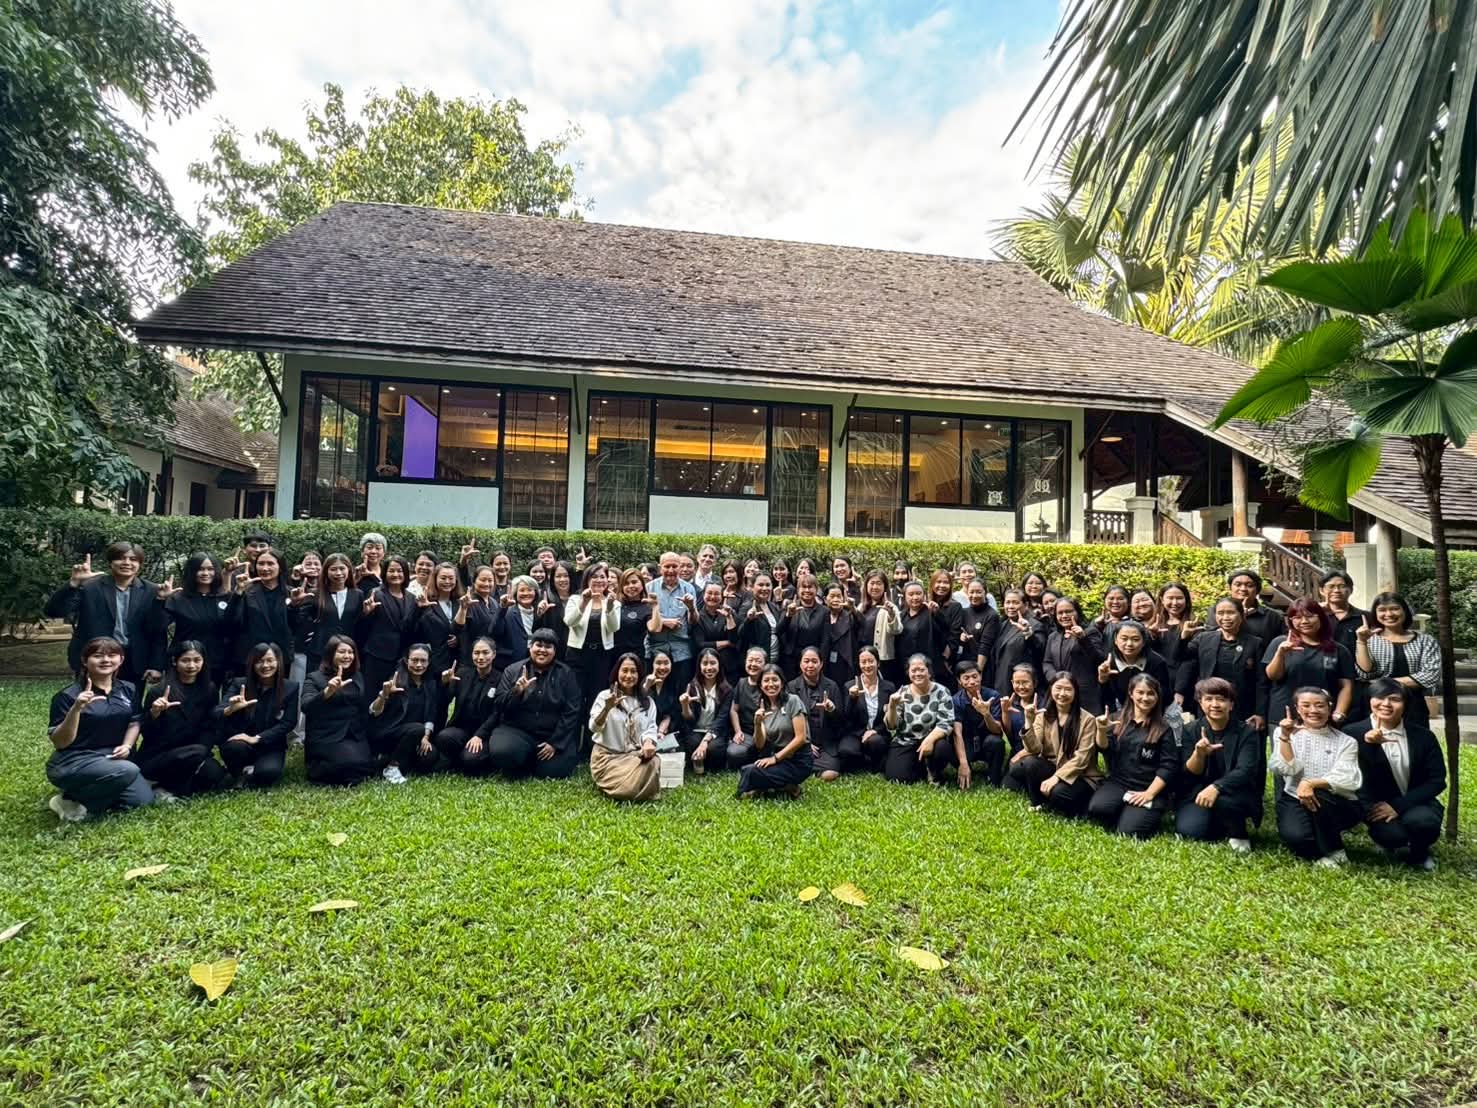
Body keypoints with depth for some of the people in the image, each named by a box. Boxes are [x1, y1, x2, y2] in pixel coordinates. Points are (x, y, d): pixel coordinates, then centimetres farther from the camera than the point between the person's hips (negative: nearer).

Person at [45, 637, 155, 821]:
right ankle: (71, 801, -8)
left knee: (144, 799, -10)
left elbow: (134, 722, 13)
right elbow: (59, 743, -14)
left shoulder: (127, 690, 6)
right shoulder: (68, 695, -11)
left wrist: (127, 746, -7)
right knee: (128, 771, -32)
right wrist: (76, 709, -28)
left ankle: (84, 795, 12)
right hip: (73, 762, -6)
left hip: (112, 758, 6)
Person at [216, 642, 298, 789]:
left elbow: (288, 723, -8)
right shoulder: (239, 684, -4)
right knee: (233, 748, -34)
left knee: (268, 772, -31)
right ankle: (241, 773, 1)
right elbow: (216, 715, -13)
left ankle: (249, 773, 7)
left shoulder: (290, 688, -5)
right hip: (240, 741, 1)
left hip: (270, 746, -1)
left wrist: (256, 738, -20)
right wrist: (230, 709, -38)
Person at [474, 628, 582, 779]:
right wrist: (516, 691, -23)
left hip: (554, 735, 1)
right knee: (502, 753, -30)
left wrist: (555, 743, -11)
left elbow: (571, 712, -3)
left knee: (554, 770, -19)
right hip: (517, 731, 0)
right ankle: (525, 762, 5)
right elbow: (499, 706, -3)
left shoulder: (565, 674, 1)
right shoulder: (513, 670, 3)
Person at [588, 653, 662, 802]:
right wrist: (607, 708, -32)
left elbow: (650, 728, 2)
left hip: (636, 754, 3)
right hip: (608, 756, -3)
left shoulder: (647, 701, 11)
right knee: (626, 787, -30)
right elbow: (594, 728, -12)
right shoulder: (605, 695, 0)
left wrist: (648, 742, -22)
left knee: (653, 762, -33)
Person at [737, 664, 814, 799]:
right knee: (745, 770, -16)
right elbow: (760, 745, 0)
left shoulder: (792, 700, -9)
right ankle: (784, 786, -2)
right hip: (778, 759, 7)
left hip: (798, 762, -7)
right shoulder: (763, 708, 8)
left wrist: (775, 757, -16)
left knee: (751, 772, -24)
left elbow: (801, 737, -14)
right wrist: (757, 724, -18)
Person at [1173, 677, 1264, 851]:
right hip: (1197, 793, 2)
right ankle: (1218, 824, 11)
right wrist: (1199, 754, -27)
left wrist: (1216, 787, -36)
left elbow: (1245, 772, -19)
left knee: (1223, 799, -37)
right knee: (1188, 831, -23)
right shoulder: (1191, 730, -1)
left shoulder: (1247, 732, -7)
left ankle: (1238, 835, -4)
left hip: (1237, 794, -2)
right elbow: (1189, 776, -6)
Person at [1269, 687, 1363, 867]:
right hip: (1295, 800, -1)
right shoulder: (1283, 733, 5)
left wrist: (1311, 783, -27)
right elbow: (1288, 769, -8)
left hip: (1337, 804, 1)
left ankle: (1333, 851, -8)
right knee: (1295, 836, -32)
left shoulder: (1346, 741, 5)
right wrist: (1286, 737, -18)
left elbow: (1346, 779, -11)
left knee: (1319, 796, -35)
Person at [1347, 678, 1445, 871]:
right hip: (1377, 805, -2)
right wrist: (1369, 745, -31)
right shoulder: (1353, 733, -9)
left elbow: (1437, 780, -3)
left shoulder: (1423, 736, 0)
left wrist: (1398, 805, -16)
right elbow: (1362, 782, -13)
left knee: (1422, 821, -31)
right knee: (1392, 835, -30)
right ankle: (1393, 846, 11)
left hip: (1415, 803, 2)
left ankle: (1418, 853, 7)